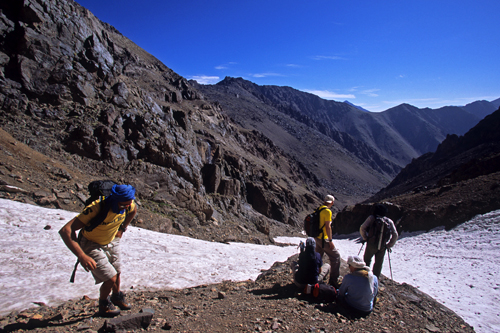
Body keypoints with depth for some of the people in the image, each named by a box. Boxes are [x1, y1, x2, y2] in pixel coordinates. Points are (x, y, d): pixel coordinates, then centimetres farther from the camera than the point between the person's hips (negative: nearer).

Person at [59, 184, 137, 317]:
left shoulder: (128, 205, -22)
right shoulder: (96, 208, -40)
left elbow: (134, 209, 7)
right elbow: (65, 231, -45)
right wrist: (82, 256, -53)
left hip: (112, 241, 5)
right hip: (92, 245, -5)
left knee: (116, 272, 19)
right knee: (110, 278, -8)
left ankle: (116, 297, 50)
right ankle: (104, 306, 23)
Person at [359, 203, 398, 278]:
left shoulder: (372, 218, -2)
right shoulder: (389, 221, 6)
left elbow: (362, 228, -10)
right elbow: (395, 235, -1)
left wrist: (365, 238, 4)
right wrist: (389, 245, 6)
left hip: (371, 244, -2)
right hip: (382, 247, 2)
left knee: (367, 260, 18)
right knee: (378, 263, 14)